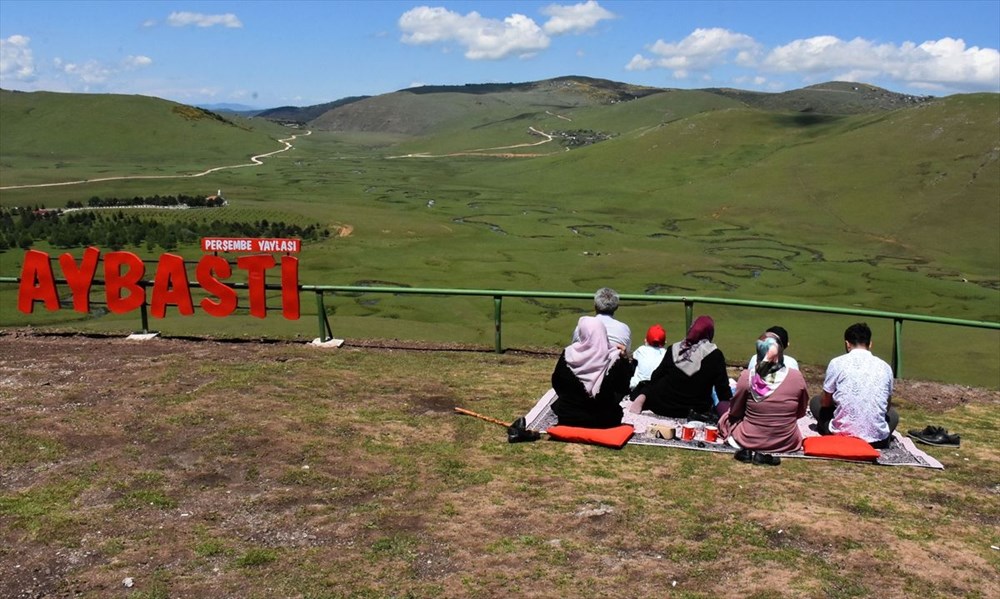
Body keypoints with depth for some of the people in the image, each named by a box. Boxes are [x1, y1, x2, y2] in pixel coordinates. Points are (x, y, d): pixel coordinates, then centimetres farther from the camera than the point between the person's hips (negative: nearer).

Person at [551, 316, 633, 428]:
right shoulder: (614, 358, -17)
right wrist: (625, 360, 1)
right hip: (605, 420, 0)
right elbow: (623, 389, -5)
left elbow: (556, 384, 1)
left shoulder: (569, 355, -13)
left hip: (569, 418, 0)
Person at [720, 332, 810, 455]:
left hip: (748, 442, -1)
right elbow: (801, 413, 2)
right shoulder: (796, 376, -14)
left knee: (726, 418, 29)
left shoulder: (747, 376, -17)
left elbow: (734, 412, -3)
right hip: (787, 444, 1)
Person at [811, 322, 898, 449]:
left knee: (815, 402, 25)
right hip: (877, 440, 2)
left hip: (843, 435, -2)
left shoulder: (837, 363, -3)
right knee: (893, 414, 36)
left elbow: (825, 402, 7)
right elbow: (887, 406, 17)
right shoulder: (885, 367, 4)